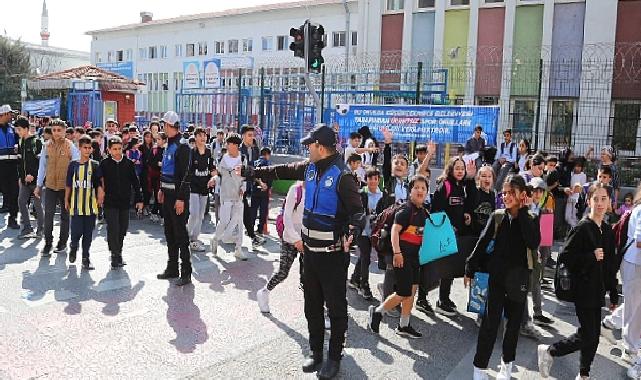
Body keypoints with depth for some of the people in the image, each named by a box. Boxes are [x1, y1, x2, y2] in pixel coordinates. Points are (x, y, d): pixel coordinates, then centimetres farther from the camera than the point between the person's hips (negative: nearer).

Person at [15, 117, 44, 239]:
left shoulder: (36, 142, -10)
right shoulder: (20, 143, 12)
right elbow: (20, 161, 16)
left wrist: (32, 175, -18)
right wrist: (20, 176, 12)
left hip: (35, 179, -7)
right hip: (25, 179, 7)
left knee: (37, 204, 1)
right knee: (21, 202, 6)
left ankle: (40, 229, 12)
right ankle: (27, 228, 15)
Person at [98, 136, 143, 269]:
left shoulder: (129, 163, 4)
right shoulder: (104, 164, -1)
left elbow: (135, 182, 7)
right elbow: (99, 182, 2)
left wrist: (139, 199, 6)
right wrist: (99, 197, -3)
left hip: (125, 202, 3)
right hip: (110, 202, -3)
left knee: (123, 229, 10)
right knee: (113, 229, -7)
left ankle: (118, 252, 26)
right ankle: (115, 255, -1)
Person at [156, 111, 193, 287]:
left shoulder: (182, 146, -14)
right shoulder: (169, 144, 14)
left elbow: (184, 174, -19)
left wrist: (181, 198, -23)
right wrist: (162, 189, 20)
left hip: (178, 195, -9)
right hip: (168, 193, 9)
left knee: (180, 233, -5)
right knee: (169, 232, 15)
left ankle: (186, 272, 3)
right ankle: (172, 268, 26)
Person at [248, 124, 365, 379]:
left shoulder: (341, 176, -18)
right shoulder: (310, 168, 4)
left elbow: (357, 211, -21)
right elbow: (281, 171, 18)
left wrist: (353, 232, -40)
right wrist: (253, 171, 22)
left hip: (333, 253, -7)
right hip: (310, 249, 7)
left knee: (336, 307, 6)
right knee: (312, 305, 16)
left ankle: (335, 357, 22)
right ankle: (316, 352, 32)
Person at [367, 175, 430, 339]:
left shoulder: (424, 212, 11)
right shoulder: (406, 210, -13)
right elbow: (395, 230, -20)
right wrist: (397, 252, -27)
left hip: (415, 255, 8)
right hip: (403, 255, -8)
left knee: (412, 291, 10)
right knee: (404, 293, -5)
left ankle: (404, 326, 21)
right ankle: (377, 312, 14)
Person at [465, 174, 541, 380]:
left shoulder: (531, 219, -1)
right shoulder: (497, 216, -1)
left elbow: (534, 243, -19)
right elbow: (482, 244, 2)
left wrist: (523, 213, -17)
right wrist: (470, 269, 2)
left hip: (519, 278, 1)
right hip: (496, 275, -1)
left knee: (514, 321, 14)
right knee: (490, 322, -2)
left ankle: (507, 363, 31)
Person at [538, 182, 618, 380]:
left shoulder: (608, 231, 8)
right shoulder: (582, 228, -14)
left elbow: (610, 265, 16)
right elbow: (564, 256, -17)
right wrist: (592, 256, -20)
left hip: (598, 290, 7)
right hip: (584, 290, -7)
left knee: (593, 335, 13)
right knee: (587, 336, -7)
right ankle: (548, 351, 13)